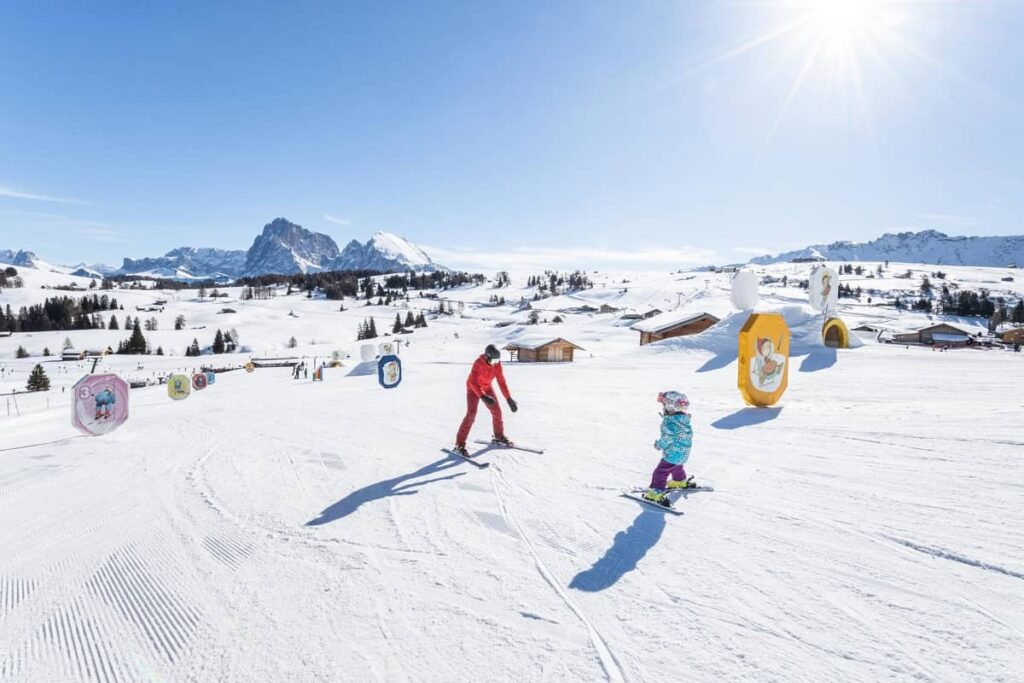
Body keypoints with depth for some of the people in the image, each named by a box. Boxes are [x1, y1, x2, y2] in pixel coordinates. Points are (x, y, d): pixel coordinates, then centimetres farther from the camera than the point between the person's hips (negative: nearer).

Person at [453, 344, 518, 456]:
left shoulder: (497, 364, -16)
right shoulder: (478, 363, -33)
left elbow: (501, 381, -9)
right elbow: (473, 382, -38)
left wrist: (509, 398, -12)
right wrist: (483, 397, -51)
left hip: (487, 387, 6)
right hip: (473, 388, -6)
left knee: (496, 411, 5)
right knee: (471, 413, -19)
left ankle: (498, 436, 29)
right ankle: (459, 445, -17)